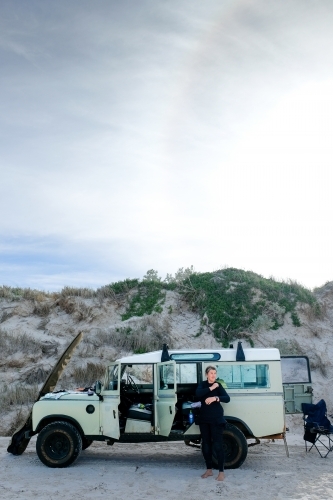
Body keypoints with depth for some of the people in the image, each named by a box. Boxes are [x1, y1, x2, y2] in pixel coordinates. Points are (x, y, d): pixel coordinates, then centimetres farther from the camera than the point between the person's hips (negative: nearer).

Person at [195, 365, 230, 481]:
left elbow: (227, 398, -14)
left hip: (216, 419, -3)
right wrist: (211, 388, -19)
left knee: (218, 445, -6)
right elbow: (198, 394, -16)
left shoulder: (218, 385, -1)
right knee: (206, 445, 9)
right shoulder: (202, 385, 5)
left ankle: (221, 472, 2)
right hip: (204, 419, 3)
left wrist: (215, 398, -28)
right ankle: (209, 470, 22)